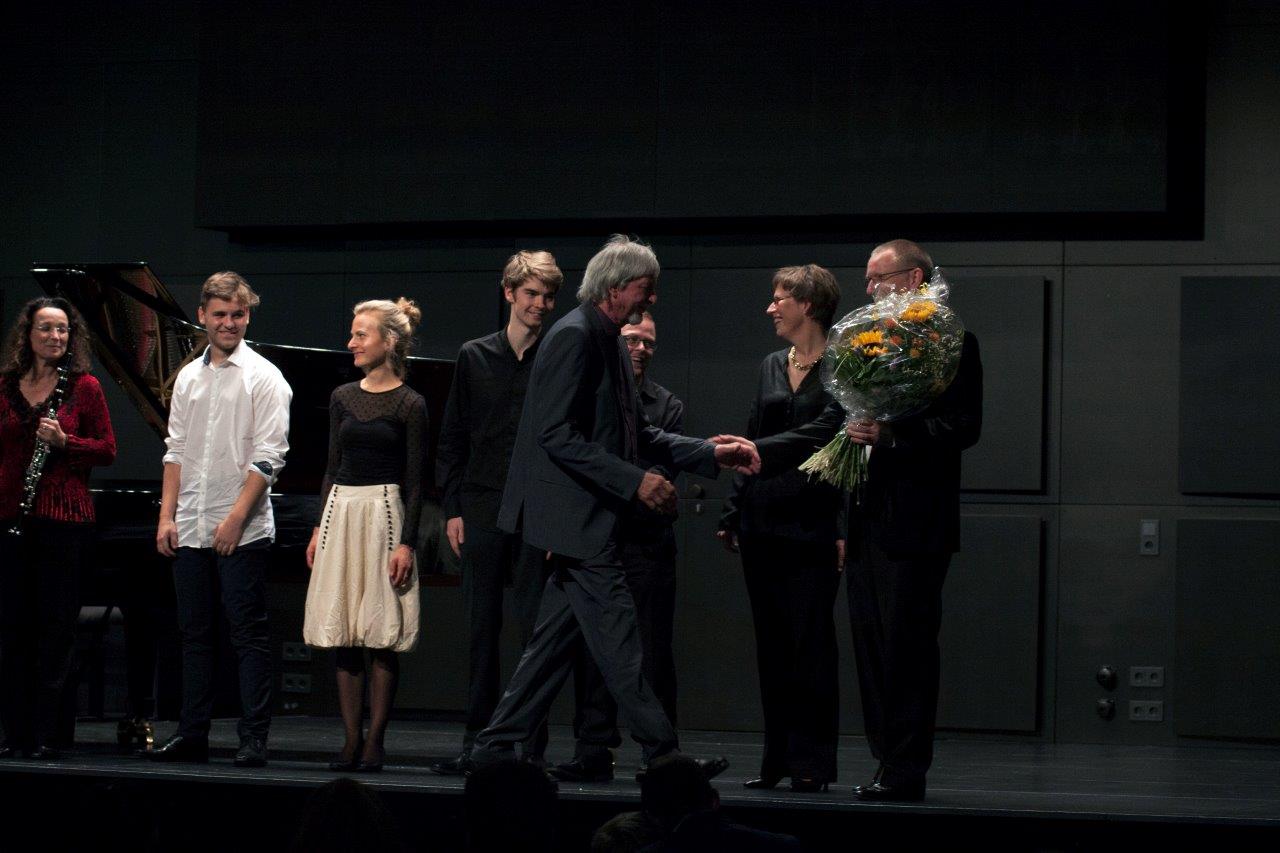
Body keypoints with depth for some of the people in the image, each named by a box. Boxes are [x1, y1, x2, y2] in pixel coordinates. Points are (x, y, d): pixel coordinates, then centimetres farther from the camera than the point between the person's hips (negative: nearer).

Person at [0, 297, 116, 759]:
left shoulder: (84, 386, 2)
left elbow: (107, 450, 2)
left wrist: (63, 442, -13)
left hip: (64, 515, -3)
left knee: (55, 627, -1)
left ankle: (46, 734, 3)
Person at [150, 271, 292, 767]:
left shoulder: (263, 377, -3)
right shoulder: (188, 378, 14)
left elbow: (268, 457, -9)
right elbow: (176, 451, 15)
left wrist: (236, 517, -16)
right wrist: (166, 515, 6)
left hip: (242, 531, -6)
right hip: (190, 530, 6)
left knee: (248, 635, -4)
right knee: (194, 633, 10)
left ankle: (254, 739, -3)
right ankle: (192, 735, 15)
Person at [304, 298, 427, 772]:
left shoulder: (409, 405, -4)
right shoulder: (343, 398, 10)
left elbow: (414, 481, -5)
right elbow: (332, 467, 15)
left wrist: (407, 543, -11)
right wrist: (319, 527, 9)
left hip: (384, 512, -5)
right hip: (341, 512, 5)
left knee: (381, 635, -3)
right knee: (343, 637, 3)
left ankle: (375, 742, 0)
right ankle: (351, 741, 7)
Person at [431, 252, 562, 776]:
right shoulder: (475, 357, 9)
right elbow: (452, 440, 11)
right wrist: (453, 508, 4)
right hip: (483, 511, 3)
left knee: (535, 630, -2)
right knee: (481, 631, 6)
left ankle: (532, 747, 3)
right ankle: (477, 743, 13)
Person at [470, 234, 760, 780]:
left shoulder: (607, 342, 16)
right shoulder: (575, 337, -15)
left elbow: (633, 436, 22)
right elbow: (557, 434, -22)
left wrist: (712, 454, 14)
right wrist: (635, 481, -24)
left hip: (586, 520, 10)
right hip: (575, 515, -10)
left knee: (557, 636, 11)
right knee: (618, 639, -6)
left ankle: (496, 746, 15)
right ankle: (663, 758, -4)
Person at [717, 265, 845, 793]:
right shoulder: (772, 368, 14)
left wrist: (844, 530, -19)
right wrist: (732, 514, 14)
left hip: (811, 522, -6)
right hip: (763, 522, 6)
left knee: (810, 641, -5)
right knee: (771, 643, 8)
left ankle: (812, 762, 0)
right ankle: (777, 758, 13)